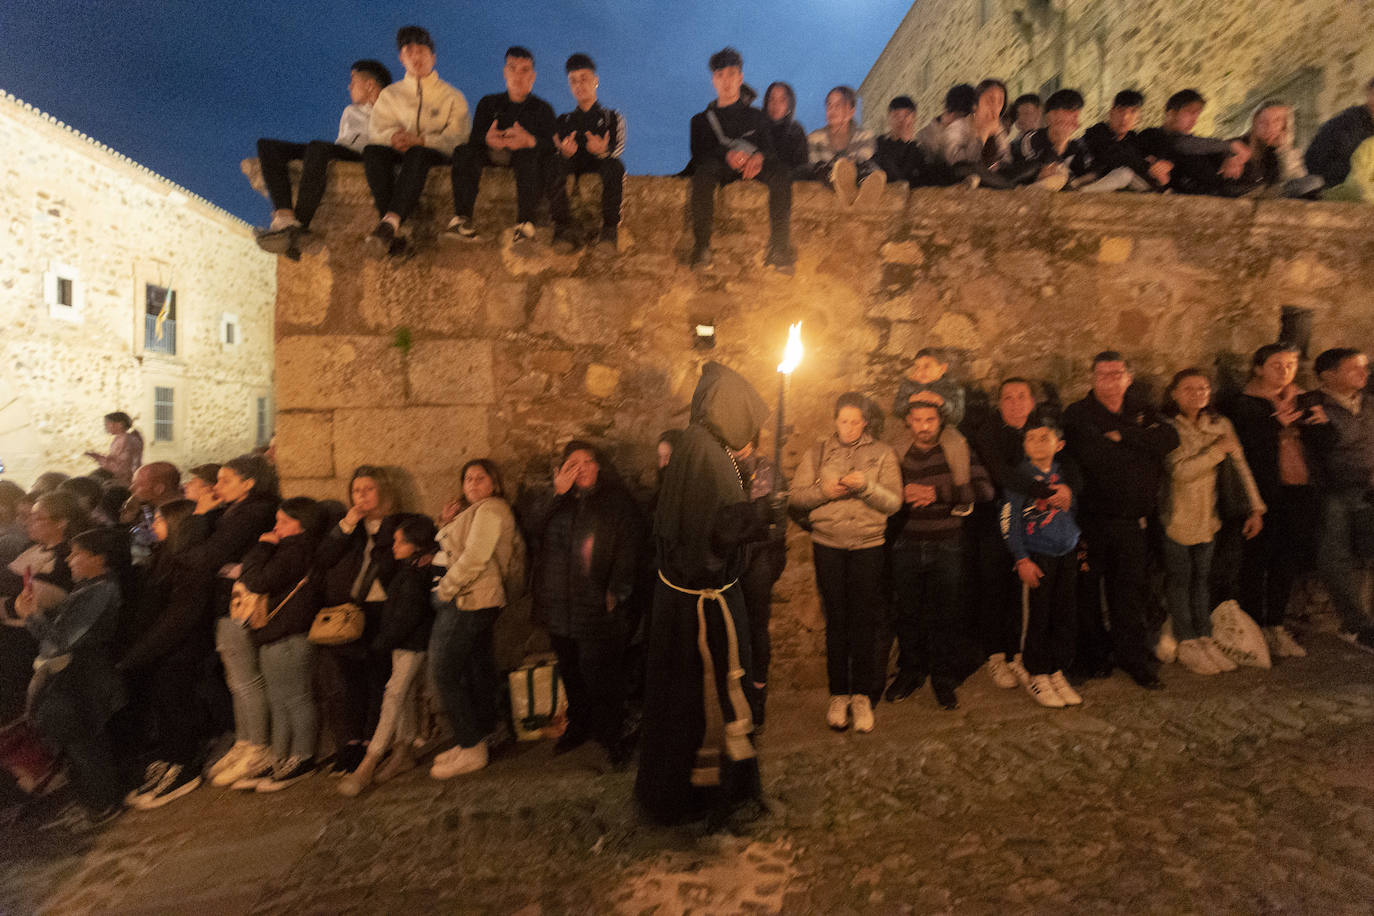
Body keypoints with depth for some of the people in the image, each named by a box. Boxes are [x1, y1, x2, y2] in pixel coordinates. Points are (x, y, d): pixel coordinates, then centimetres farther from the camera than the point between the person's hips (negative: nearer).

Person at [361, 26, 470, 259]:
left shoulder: (452, 97, 17)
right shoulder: (390, 94, 24)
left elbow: (456, 138, -1)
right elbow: (376, 130, 10)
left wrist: (420, 140, -19)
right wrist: (393, 136, -17)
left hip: (437, 156, -2)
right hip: (399, 153, 3)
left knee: (418, 153, -39)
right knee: (372, 151, -32)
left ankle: (390, 222, -53)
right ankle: (393, 234, -46)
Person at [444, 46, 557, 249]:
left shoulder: (542, 108, 15)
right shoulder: (489, 103, 21)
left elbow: (553, 144, -4)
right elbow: (474, 137, 6)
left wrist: (530, 141, -28)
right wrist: (487, 139, -21)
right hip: (492, 155, 2)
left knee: (529, 157, -37)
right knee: (463, 152, -27)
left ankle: (525, 225, -44)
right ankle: (463, 220, -37)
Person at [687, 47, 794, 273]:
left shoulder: (757, 117, 27)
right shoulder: (702, 119, 23)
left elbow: (769, 149, 13)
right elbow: (698, 155, 6)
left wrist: (758, 157, -15)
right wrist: (727, 154, -16)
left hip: (753, 167, 1)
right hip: (719, 168, -1)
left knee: (780, 174, -33)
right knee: (704, 170, -38)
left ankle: (779, 249, -40)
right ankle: (701, 247, -43)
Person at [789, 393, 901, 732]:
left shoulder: (882, 453, 6)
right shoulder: (817, 452, 8)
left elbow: (894, 502, -2)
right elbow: (796, 496, 2)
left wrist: (866, 486, -19)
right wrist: (823, 491, -16)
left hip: (869, 544, 0)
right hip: (828, 545, 0)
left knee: (865, 620, 2)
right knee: (836, 619, 4)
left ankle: (861, 696, 16)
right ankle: (839, 694, 17)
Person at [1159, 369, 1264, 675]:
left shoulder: (1221, 425, 5)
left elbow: (1241, 467, 5)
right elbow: (1180, 471, -18)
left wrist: (1256, 508, 2)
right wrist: (1218, 450, -14)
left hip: (1207, 516, 4)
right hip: (1176, 517, -4)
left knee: (1202, 576, 11)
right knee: (1179, 578, 5)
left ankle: (1204, 638, 22)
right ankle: (1186, 644, 15)